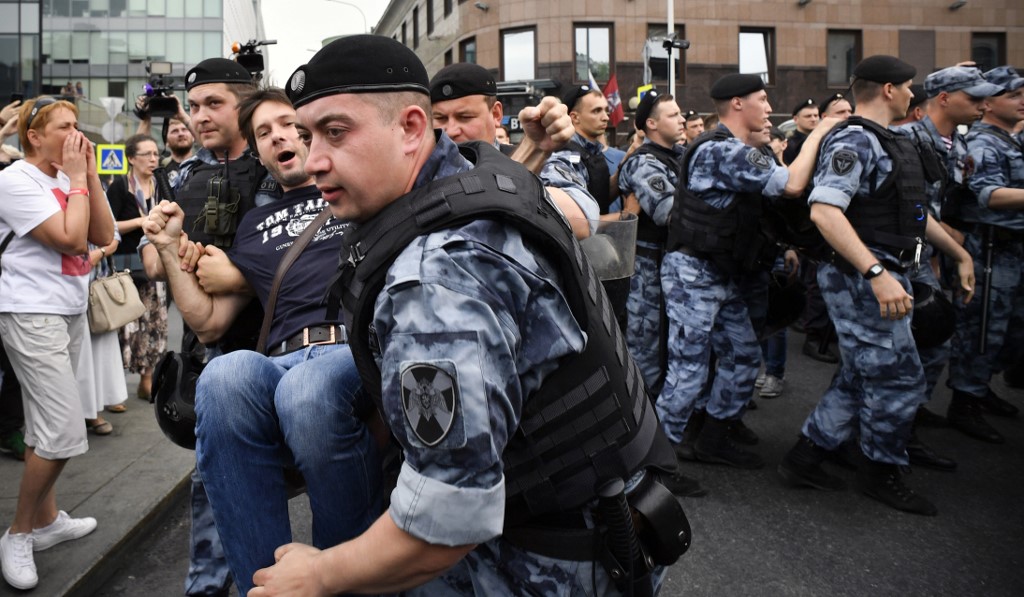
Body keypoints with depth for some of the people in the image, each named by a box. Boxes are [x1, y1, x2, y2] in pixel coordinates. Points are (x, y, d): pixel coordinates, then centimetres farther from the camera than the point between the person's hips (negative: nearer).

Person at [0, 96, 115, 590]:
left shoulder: (67, 179, 11)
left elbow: (103, 236, 5)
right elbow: (70, 238, -22)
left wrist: (90, 176, -1)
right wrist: (77, 179, -12)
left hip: (71, 311, 8)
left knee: (48, 425, 15)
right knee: (64, 433, -11)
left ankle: (46, 520, 26)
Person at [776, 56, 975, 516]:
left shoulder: (889, 144, 18)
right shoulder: (854, 142, -15)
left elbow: (913, 211, 27)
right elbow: (823, 211, -30)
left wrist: (960, 254, 28)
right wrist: (877, 274, -35)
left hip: (882, 276, 10)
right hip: (860, 278, -10)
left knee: (862, 379, 14)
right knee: (899, 378, 0)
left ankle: (804, 459, 22)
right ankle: (881, 472, 20)